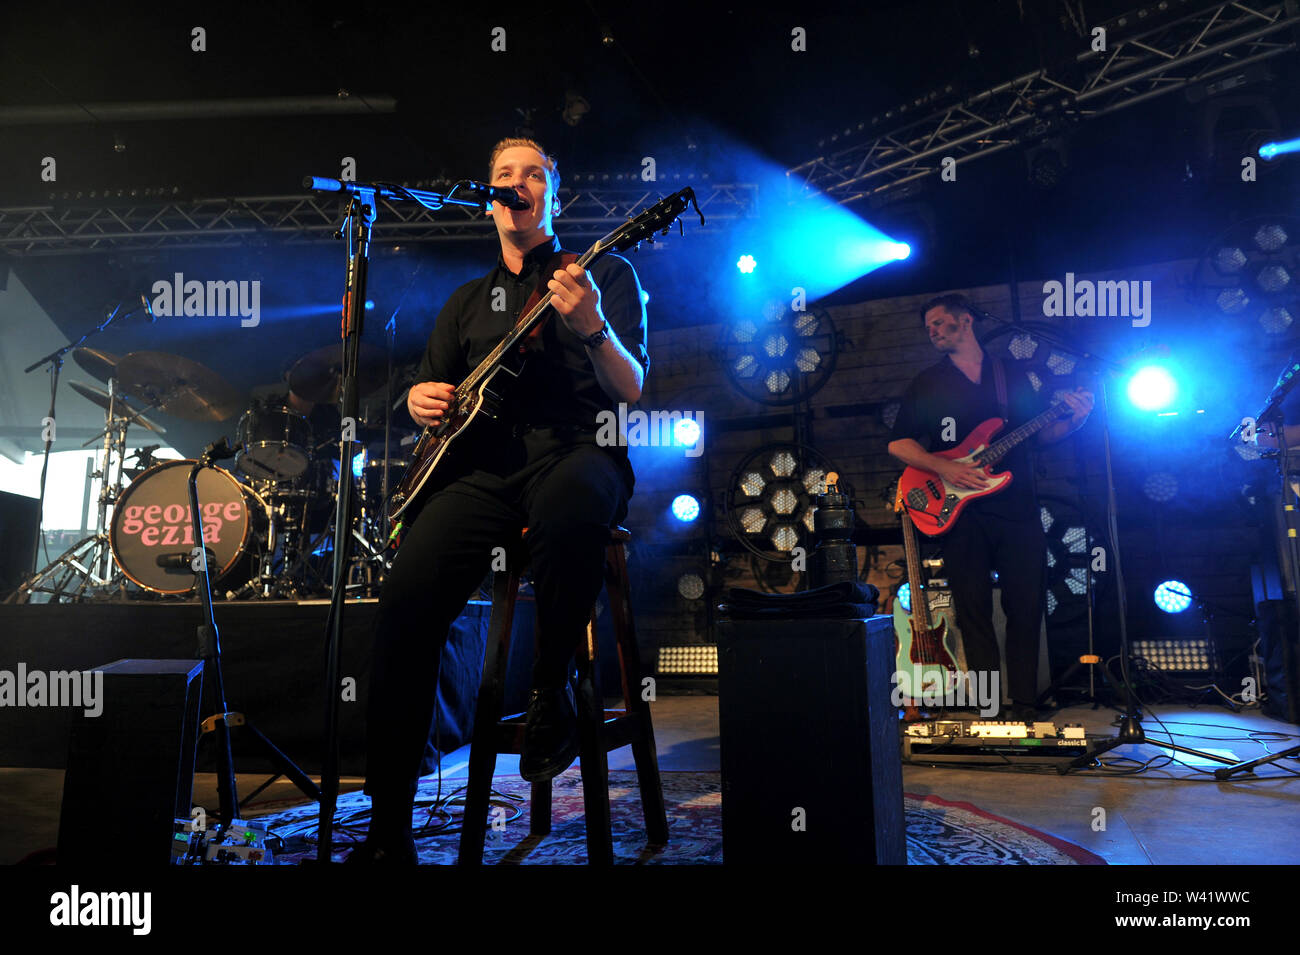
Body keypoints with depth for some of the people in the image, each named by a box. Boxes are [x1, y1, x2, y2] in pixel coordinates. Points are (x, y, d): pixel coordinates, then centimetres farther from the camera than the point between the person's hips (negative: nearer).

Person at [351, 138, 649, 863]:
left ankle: (552, 693, -16)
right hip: (483, 466, 4)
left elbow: (632, 389, -1)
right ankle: (389, 825, -10)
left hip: (576, 451, -3)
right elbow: (432, 386, 29)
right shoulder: (468, 301, 27)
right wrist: (421, 398, 5)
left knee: (567, 510, -42)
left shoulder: (605, 273, 12)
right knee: (408, 595, -21)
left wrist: (592, 329, -21)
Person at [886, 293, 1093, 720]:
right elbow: (898, 444, 2)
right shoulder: (927, 384, 8)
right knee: (974, 610, 0)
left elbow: (1040, 433, 17)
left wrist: (1076, 419, -3)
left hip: (1019, 509, 2)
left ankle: (1024, 706, 13)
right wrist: (946, 469, -11)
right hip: (961, 512, -1)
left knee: (1026, 607, 1)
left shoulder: (1013, 377, 13)